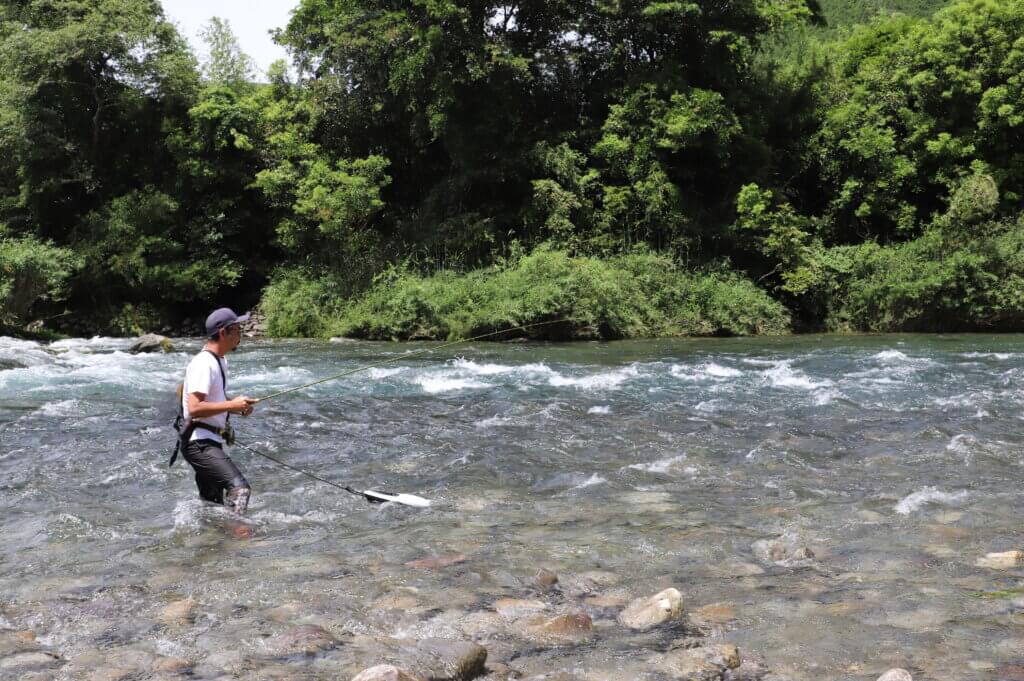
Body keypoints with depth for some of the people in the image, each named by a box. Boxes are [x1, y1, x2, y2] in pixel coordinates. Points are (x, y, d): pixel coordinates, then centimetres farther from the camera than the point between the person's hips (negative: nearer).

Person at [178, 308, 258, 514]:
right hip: (199, 443, -11)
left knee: (212, 502, 17)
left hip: (211, 442, 11)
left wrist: (237, 407, 12)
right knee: (239, 486, -25)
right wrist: (232, 405, -20)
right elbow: (194, 408, -25)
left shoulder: (221, 361, 17)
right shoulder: (204, 363, -16)